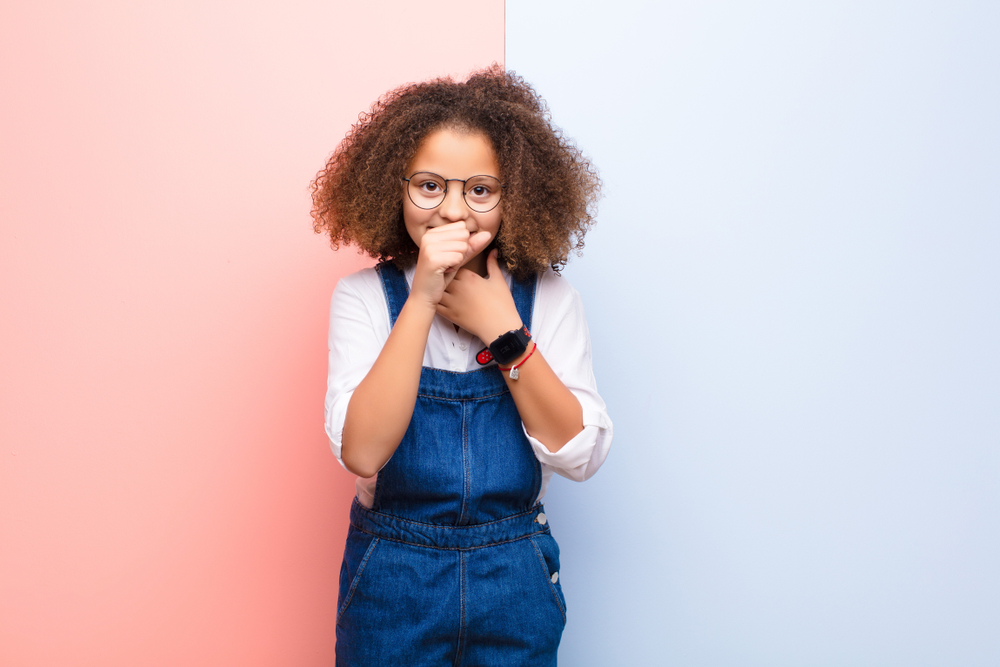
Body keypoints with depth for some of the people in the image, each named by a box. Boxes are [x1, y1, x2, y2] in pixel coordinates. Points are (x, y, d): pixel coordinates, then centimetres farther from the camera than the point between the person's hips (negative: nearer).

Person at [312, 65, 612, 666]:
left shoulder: (550, 299, -4)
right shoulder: (364, 297, -7)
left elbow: (581, 454, -12)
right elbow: (362, 453, -20)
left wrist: (501, 330, -17)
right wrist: (421, 299, -24)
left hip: (515, 580, 1)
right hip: (392, 581, -1)